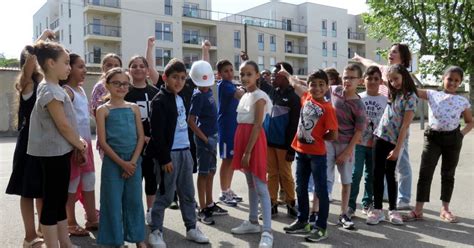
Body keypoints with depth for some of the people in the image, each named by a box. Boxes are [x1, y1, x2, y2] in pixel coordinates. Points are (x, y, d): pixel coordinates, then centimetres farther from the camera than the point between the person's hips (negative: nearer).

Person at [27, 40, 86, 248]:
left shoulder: (51, 87, 13)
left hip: (60, 151, 10)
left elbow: (66, 122, 17)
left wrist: (77, 141, 8)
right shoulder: (51, 91, -17)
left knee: (60, 200, 15)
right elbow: (63, 125, -18)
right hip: (54, 153, -10)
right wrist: (79, 145, -5)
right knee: (51, 202, -1)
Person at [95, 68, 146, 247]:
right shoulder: (103, 110, -2)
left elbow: (141, 137, 4)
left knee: (134, 200, 10)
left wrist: (133, 161, -7)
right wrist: (121, 162, -12)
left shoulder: (134, 108, 7)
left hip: (134, 160, 3)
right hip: (112, 161, -3)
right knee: (113, 201, 4)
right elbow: (102, 141, -7)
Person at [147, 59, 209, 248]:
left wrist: (188, 150, 18)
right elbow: (157, 133, -16)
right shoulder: (159, 101, -11)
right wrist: (164, 158, -18)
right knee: (166, 194, 1)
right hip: (169, 153, -7)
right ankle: (155, 231, 15)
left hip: (184, 151, 8)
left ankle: (191, 228, 26)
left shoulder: (180, 98, 13)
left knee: (188, 193, 14)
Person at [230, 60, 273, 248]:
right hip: (244, 139, 9)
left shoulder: (259, 96, -12)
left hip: (254, 142, -9)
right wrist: (239, 149, 15)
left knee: (260, 186, -9)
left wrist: (248, 152, -21)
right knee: (250, 184, 16)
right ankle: (253, 222, 28)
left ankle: (267, 231, -6)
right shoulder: (245, 96, 14)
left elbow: (257, 126, -18)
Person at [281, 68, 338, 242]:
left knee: (321, 190, 3)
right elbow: (295, 84, 24)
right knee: (300, 188, 15)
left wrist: (317, 136, -3)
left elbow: (333, 135, -15)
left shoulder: (328, 108, -15)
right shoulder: (306, 97, 2)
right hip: (301, 151, 7)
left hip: (317, 154, -7)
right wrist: (286, 74, 37)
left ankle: (321, 227, 12)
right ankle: (303, 221, 29)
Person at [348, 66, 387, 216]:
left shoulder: (385, 100, 3)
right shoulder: (358, 98, 1)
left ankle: (367, 203, 24)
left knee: (371, 174, 11)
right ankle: (351, 204, 5)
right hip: (359, 142, -1)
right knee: (355, 173, -4)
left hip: (376, 143, 2)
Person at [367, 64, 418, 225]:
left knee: (390, 174, 3)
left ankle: (392, 209, 18)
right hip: (380, 137, 5)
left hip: (394, 141, -5)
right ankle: (377, 210, 10)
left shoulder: (410, 97, -11)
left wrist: (397, 148, -17)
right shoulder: (393, 94, 8)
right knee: (378, 173, 3)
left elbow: (405, 125, -15)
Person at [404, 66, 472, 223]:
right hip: (433, 137, -1)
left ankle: (445, 209, 24)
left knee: (448, 174, 11)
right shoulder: (432, 95, 2)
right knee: (425, 173, -3)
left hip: (453, 139, 1)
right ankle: (418, 210, 1)